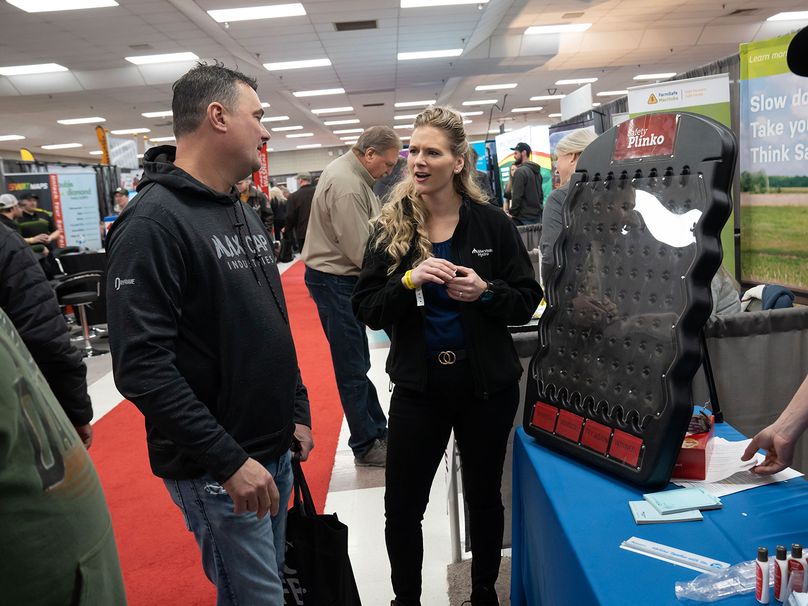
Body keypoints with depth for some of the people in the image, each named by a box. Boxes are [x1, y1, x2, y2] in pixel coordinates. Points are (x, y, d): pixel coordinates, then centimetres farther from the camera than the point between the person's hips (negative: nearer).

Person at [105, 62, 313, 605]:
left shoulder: (244, 213, 10)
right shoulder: (153, 222, -18)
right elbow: (141, 366, -24)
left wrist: (298, 410, 14)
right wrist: (228, 462, -23)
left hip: (276, 448, 8)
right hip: (216, 469, -8)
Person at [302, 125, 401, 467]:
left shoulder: (352, 175, 9)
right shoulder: (346, 186, -24)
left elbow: (367, 228, 17)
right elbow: (360, 251, -25)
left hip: (340, 277, 11)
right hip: (334, 281, -11)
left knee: (358, 362, 18)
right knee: (353, 368, -1)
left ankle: (377, 429, 30)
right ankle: (366, 446, 11)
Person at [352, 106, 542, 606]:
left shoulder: (493, 223, -5)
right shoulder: (391, 227, -2)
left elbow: (528, 301, -2)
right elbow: (367, 310, -4)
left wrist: (485, 291, -21)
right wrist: (410, 280, -21)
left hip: (487, 383, 0)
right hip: (418, 385, 1)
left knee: (485, 498, 17)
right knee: (402, 507, 7)